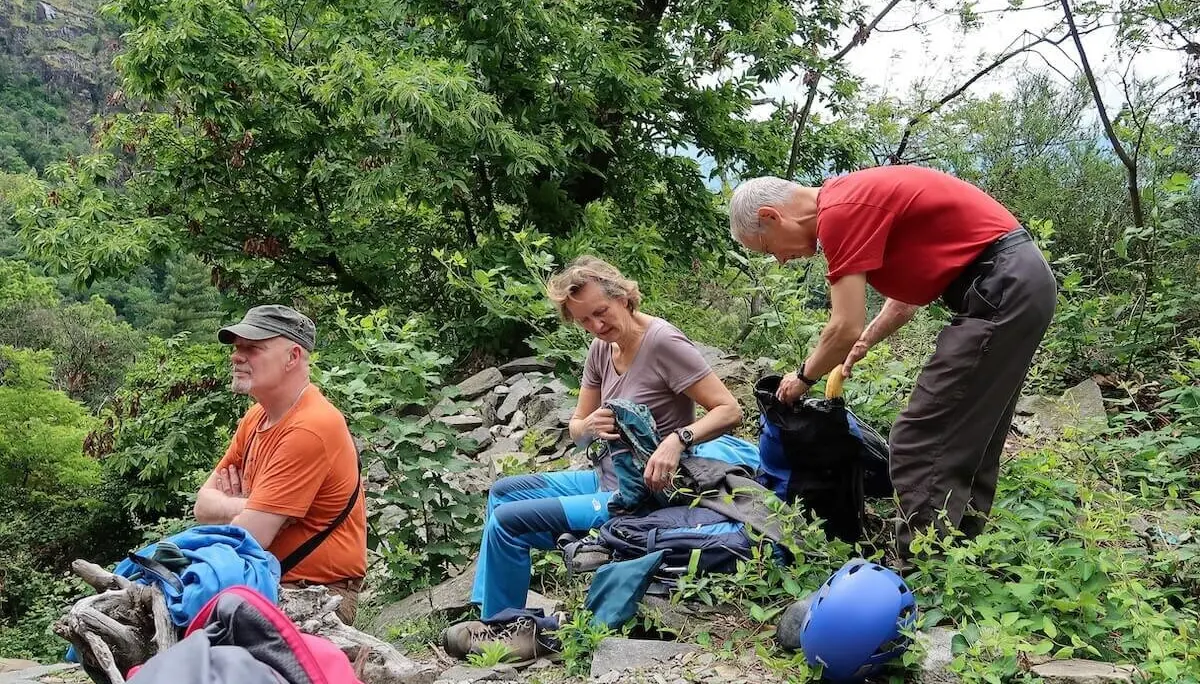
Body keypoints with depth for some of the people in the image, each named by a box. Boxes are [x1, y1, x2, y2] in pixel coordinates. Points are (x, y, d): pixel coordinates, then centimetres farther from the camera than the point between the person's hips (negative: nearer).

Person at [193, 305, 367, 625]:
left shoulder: (309, 429, -21)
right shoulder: (256, 417, 9)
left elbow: (247, 539, -22)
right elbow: (204, 506, 6)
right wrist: (246, 507, -13)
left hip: (317, 594, -8)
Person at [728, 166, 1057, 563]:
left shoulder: (839, 212, -15)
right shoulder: (857, 199, 15)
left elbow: (846, 328, -15)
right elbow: (912, 287, 24)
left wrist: (804, 376, 2)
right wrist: (866, 342, 22)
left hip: (1000, 289, -10)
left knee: (920, 445, -8)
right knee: (967, 444, 16)